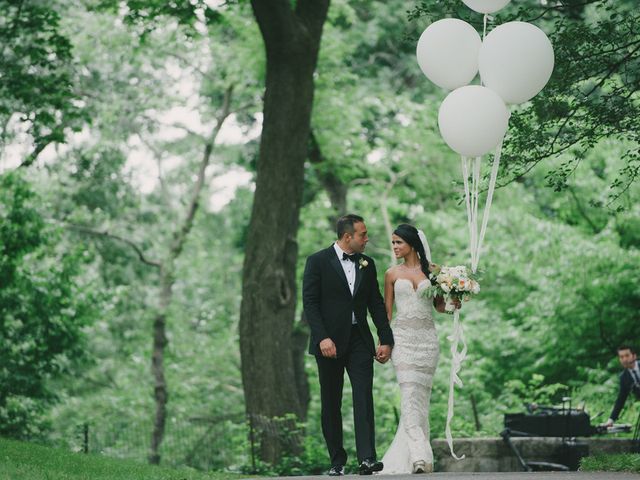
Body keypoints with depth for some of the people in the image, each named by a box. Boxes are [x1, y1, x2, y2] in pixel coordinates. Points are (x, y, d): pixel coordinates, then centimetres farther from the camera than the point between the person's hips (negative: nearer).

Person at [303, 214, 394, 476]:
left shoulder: (367, 264, 11)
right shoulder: (318, 261, -3)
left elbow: (376, 304, 12)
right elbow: (310, 302, -8)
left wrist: (386, 340, 5)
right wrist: (322, 338, -18)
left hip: (359, 340, 3)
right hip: (330, 341, -3)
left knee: (364, 397, -11)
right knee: (331, 404, 3)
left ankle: (367, 459, -18)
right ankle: (337, 462, 10)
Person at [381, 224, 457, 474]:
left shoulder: (432, 270, 7)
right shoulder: (392, 274, 7)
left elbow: (439, 305, 13)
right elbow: (386, 310, 8)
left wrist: (453, 305, -7)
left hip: (427, 337, 1)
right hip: (403, 337, -1)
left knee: (421, 397, 2)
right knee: (410, 396, -14)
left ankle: (409, 455, 10)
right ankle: (421, 457, -23)